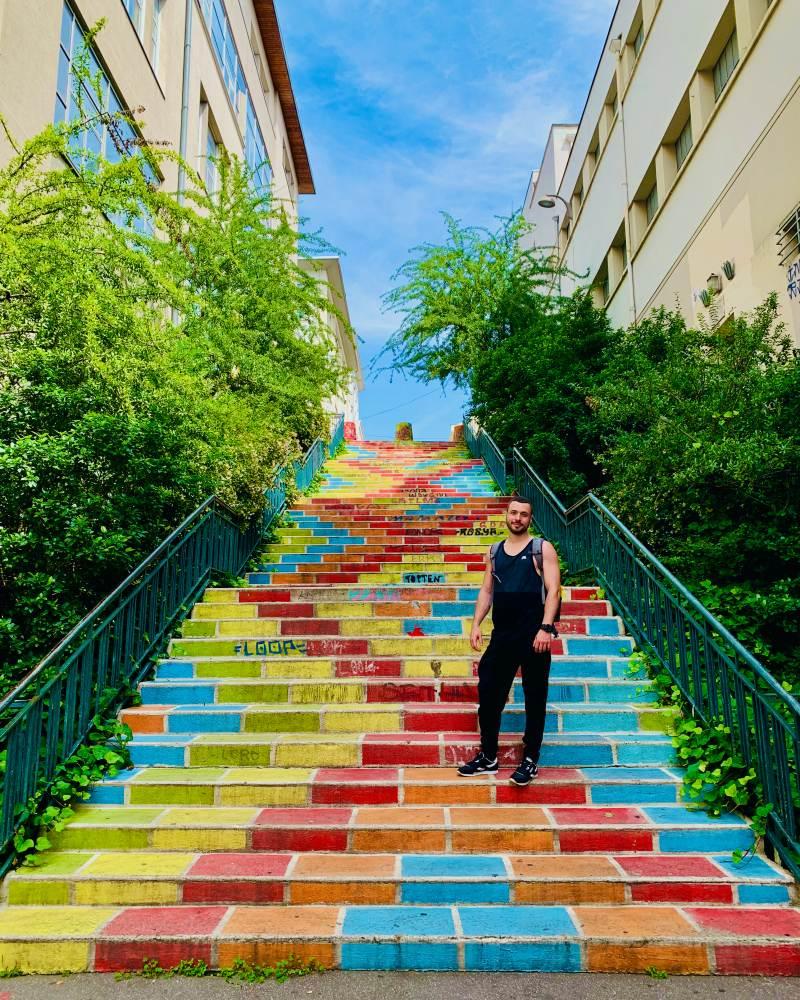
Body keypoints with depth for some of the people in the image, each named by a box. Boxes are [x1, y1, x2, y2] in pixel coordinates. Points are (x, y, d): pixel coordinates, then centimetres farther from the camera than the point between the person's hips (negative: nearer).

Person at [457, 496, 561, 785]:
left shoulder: (542, 548, -1)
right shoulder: (494, 552, 13)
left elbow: (553, 589, -8)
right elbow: (487, 591, 16)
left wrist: (546, 628, -18)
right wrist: (476, 624, 6)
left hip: (533, 634, -4)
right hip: (502, 635, 5)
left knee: (534, 698, 4)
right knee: (488, 694, 6)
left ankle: (531, 760, 18)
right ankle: (488, 757, 20)